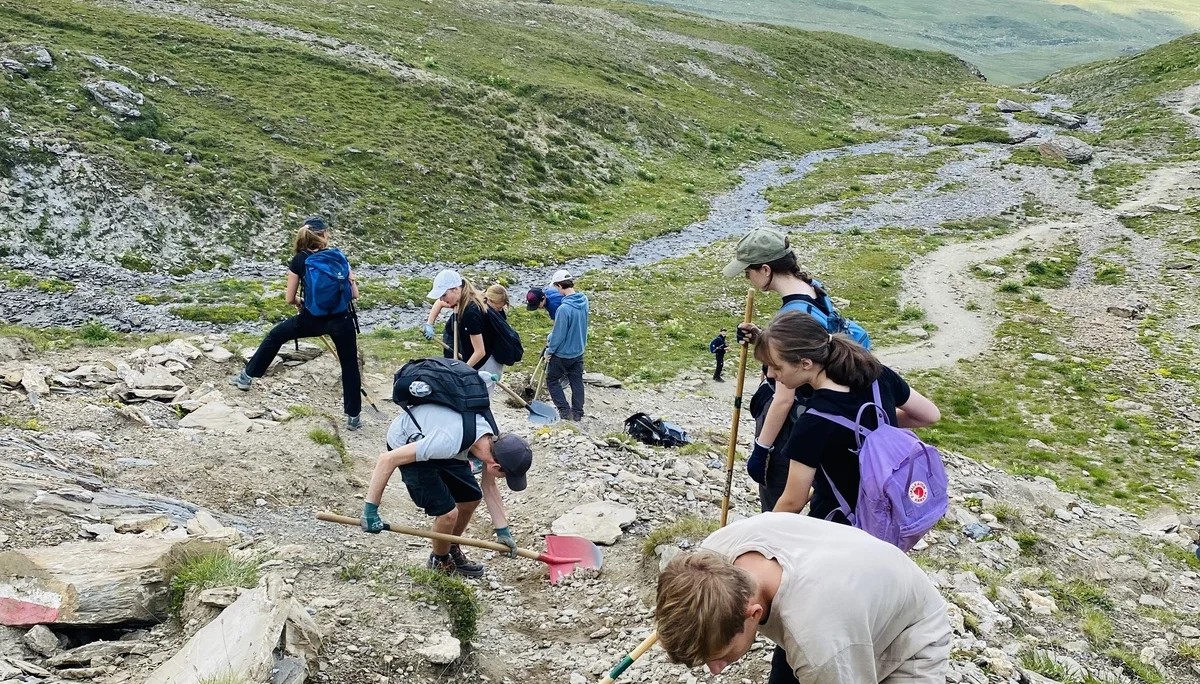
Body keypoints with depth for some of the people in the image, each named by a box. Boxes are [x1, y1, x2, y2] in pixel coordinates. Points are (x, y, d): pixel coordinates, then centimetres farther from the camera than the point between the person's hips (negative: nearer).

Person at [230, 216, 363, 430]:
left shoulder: (299, 260, -4)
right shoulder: (339, 257, 0)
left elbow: (290, 299, 0)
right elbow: (354, 294, 1)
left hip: (312, 319, 0)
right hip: (342, 320, 1)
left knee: (275, 336, 25)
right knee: (350, 366, 13)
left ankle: (247, 377, 36)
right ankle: (353, 416, 17)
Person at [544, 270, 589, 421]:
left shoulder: (564, 309, -30)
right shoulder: (584, 300, -6)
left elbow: (558, 334, -22)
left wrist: (549, 349, -4)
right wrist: (552, 336, 9)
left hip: (563, 353, -7)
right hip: (579, 351, 7)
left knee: (552, 380, 13)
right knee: (577, 382, 16)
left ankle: (565, 410, 11)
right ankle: (577, 412, 24)